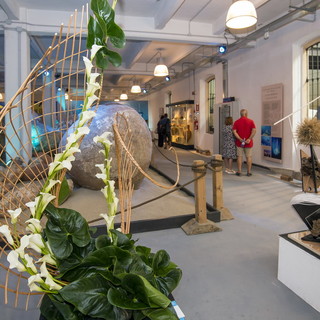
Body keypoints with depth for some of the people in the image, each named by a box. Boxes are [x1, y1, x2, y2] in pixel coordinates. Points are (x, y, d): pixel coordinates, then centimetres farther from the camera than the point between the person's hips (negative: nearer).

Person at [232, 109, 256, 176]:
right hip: (248, 143, -1)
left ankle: (239, 171, 9)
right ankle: (249, 172, 11)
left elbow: (234, 132, -11)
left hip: (239, 142, 1)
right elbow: (254, 130, -15)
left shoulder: (236, 122, 0)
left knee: (239, 156, 7)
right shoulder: (251, 121, -3)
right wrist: (249, 139, -16)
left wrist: (240, 139, -14)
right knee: (249, 157, 7)